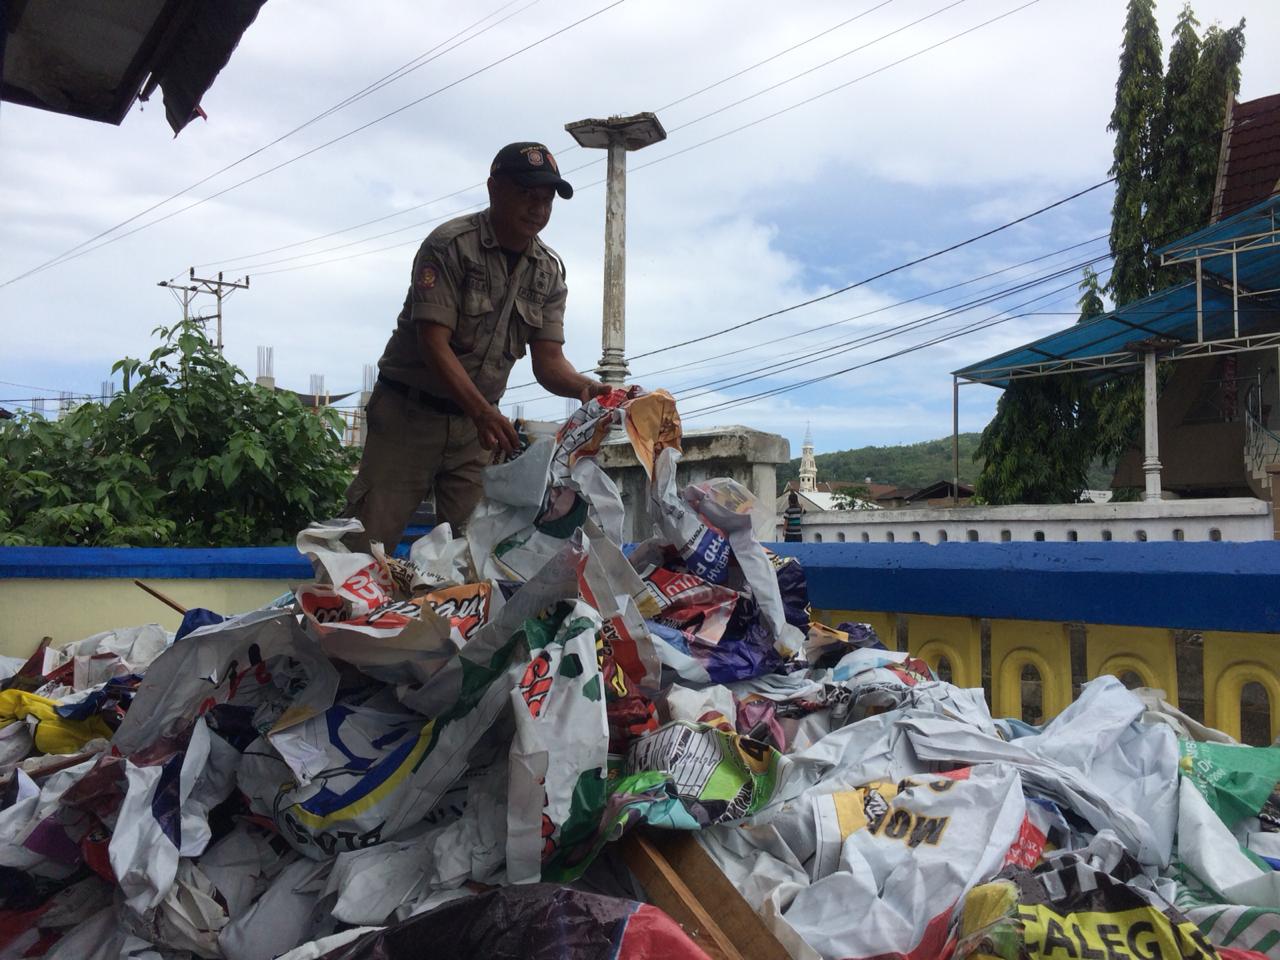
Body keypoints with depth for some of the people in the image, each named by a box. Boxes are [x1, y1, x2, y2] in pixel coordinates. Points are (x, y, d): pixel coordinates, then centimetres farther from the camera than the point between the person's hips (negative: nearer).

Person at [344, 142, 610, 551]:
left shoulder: (549, 271, 3)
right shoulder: (450, 245, -14)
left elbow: (548, 361, -1)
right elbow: (434, 343, -22)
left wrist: (584, 387, -24)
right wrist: (483, 411, -34)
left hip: (476, 421, 5)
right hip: (410, 411, -5)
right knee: (369, 541, -6)